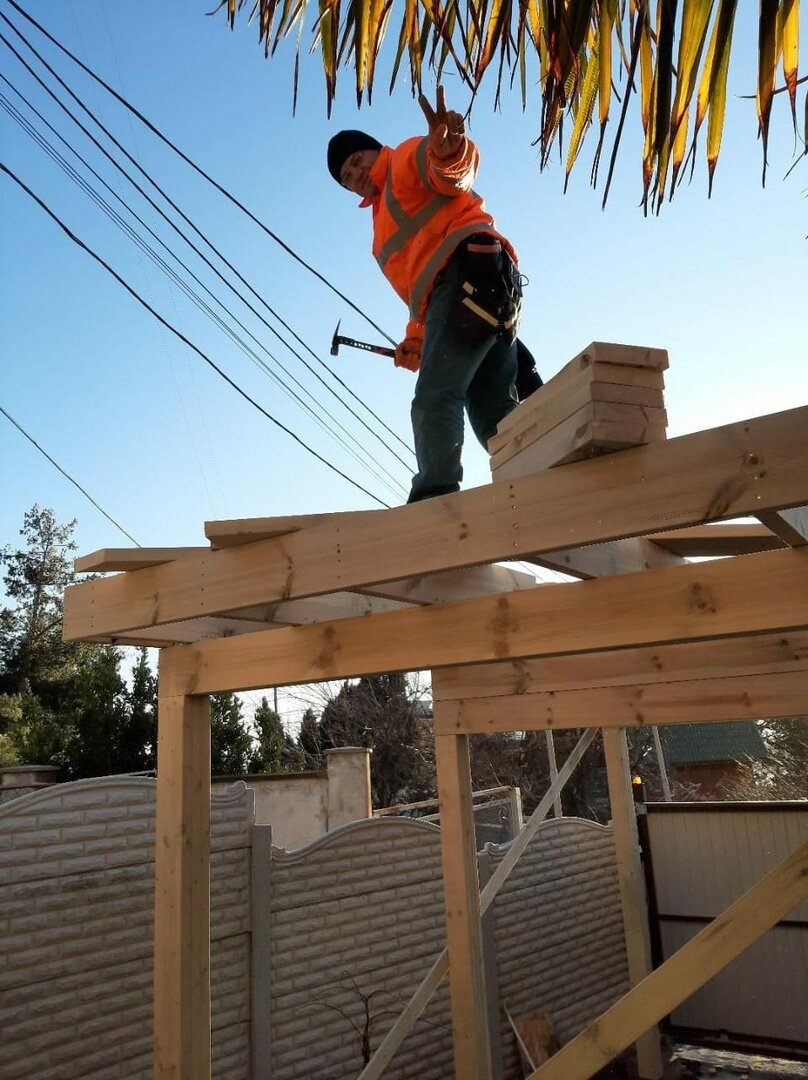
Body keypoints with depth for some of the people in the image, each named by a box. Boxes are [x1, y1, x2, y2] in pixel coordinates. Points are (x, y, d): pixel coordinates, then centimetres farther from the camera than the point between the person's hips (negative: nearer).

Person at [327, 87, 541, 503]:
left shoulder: (407, 158, 15)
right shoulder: (386, 221, 38)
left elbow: (456, 169, -11)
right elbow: (420, 289, 29)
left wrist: (446, 147, -35)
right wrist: (416, 340, 13)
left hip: (469, 271, -9)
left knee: (435, 397, -18)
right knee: (492, 412, 2)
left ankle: (435, 494, -25)